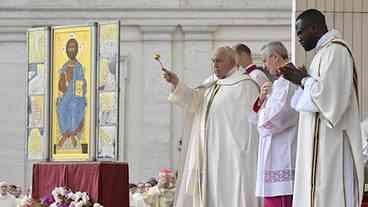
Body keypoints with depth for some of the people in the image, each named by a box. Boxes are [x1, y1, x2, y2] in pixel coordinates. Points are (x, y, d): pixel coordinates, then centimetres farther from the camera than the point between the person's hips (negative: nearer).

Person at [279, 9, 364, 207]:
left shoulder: (334, 50, -14)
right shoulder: (326, 50, 18)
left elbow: (328, 92, -23)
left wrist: (302, 80, -8)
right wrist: (302, 78, 10)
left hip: (329, 144, -10)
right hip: (323, 141, 10)